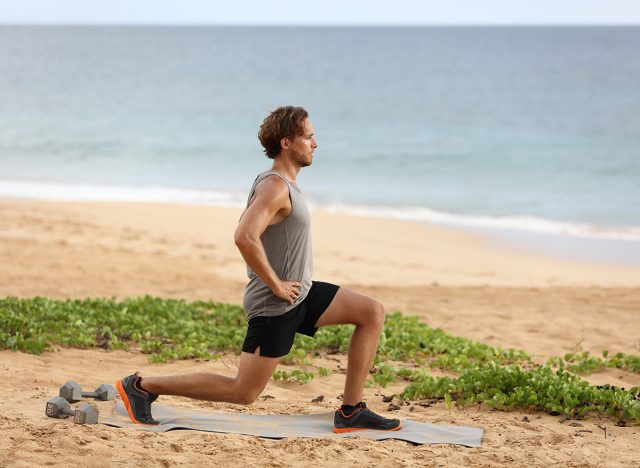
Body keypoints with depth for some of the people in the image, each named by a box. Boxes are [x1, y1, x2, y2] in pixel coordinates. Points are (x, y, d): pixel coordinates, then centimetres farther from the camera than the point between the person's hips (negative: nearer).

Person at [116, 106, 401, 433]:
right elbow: (245, 237, -35)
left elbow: (247, 230, 25)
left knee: (373, 314, 4)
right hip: (275, 306, -10)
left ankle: (351, 413, 5)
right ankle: (142, 386, 5)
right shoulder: (275, 186, -20)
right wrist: (275, 284, -24)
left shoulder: (284, 184, 12)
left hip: (301, 295, 10)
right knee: (244, 392, -4)